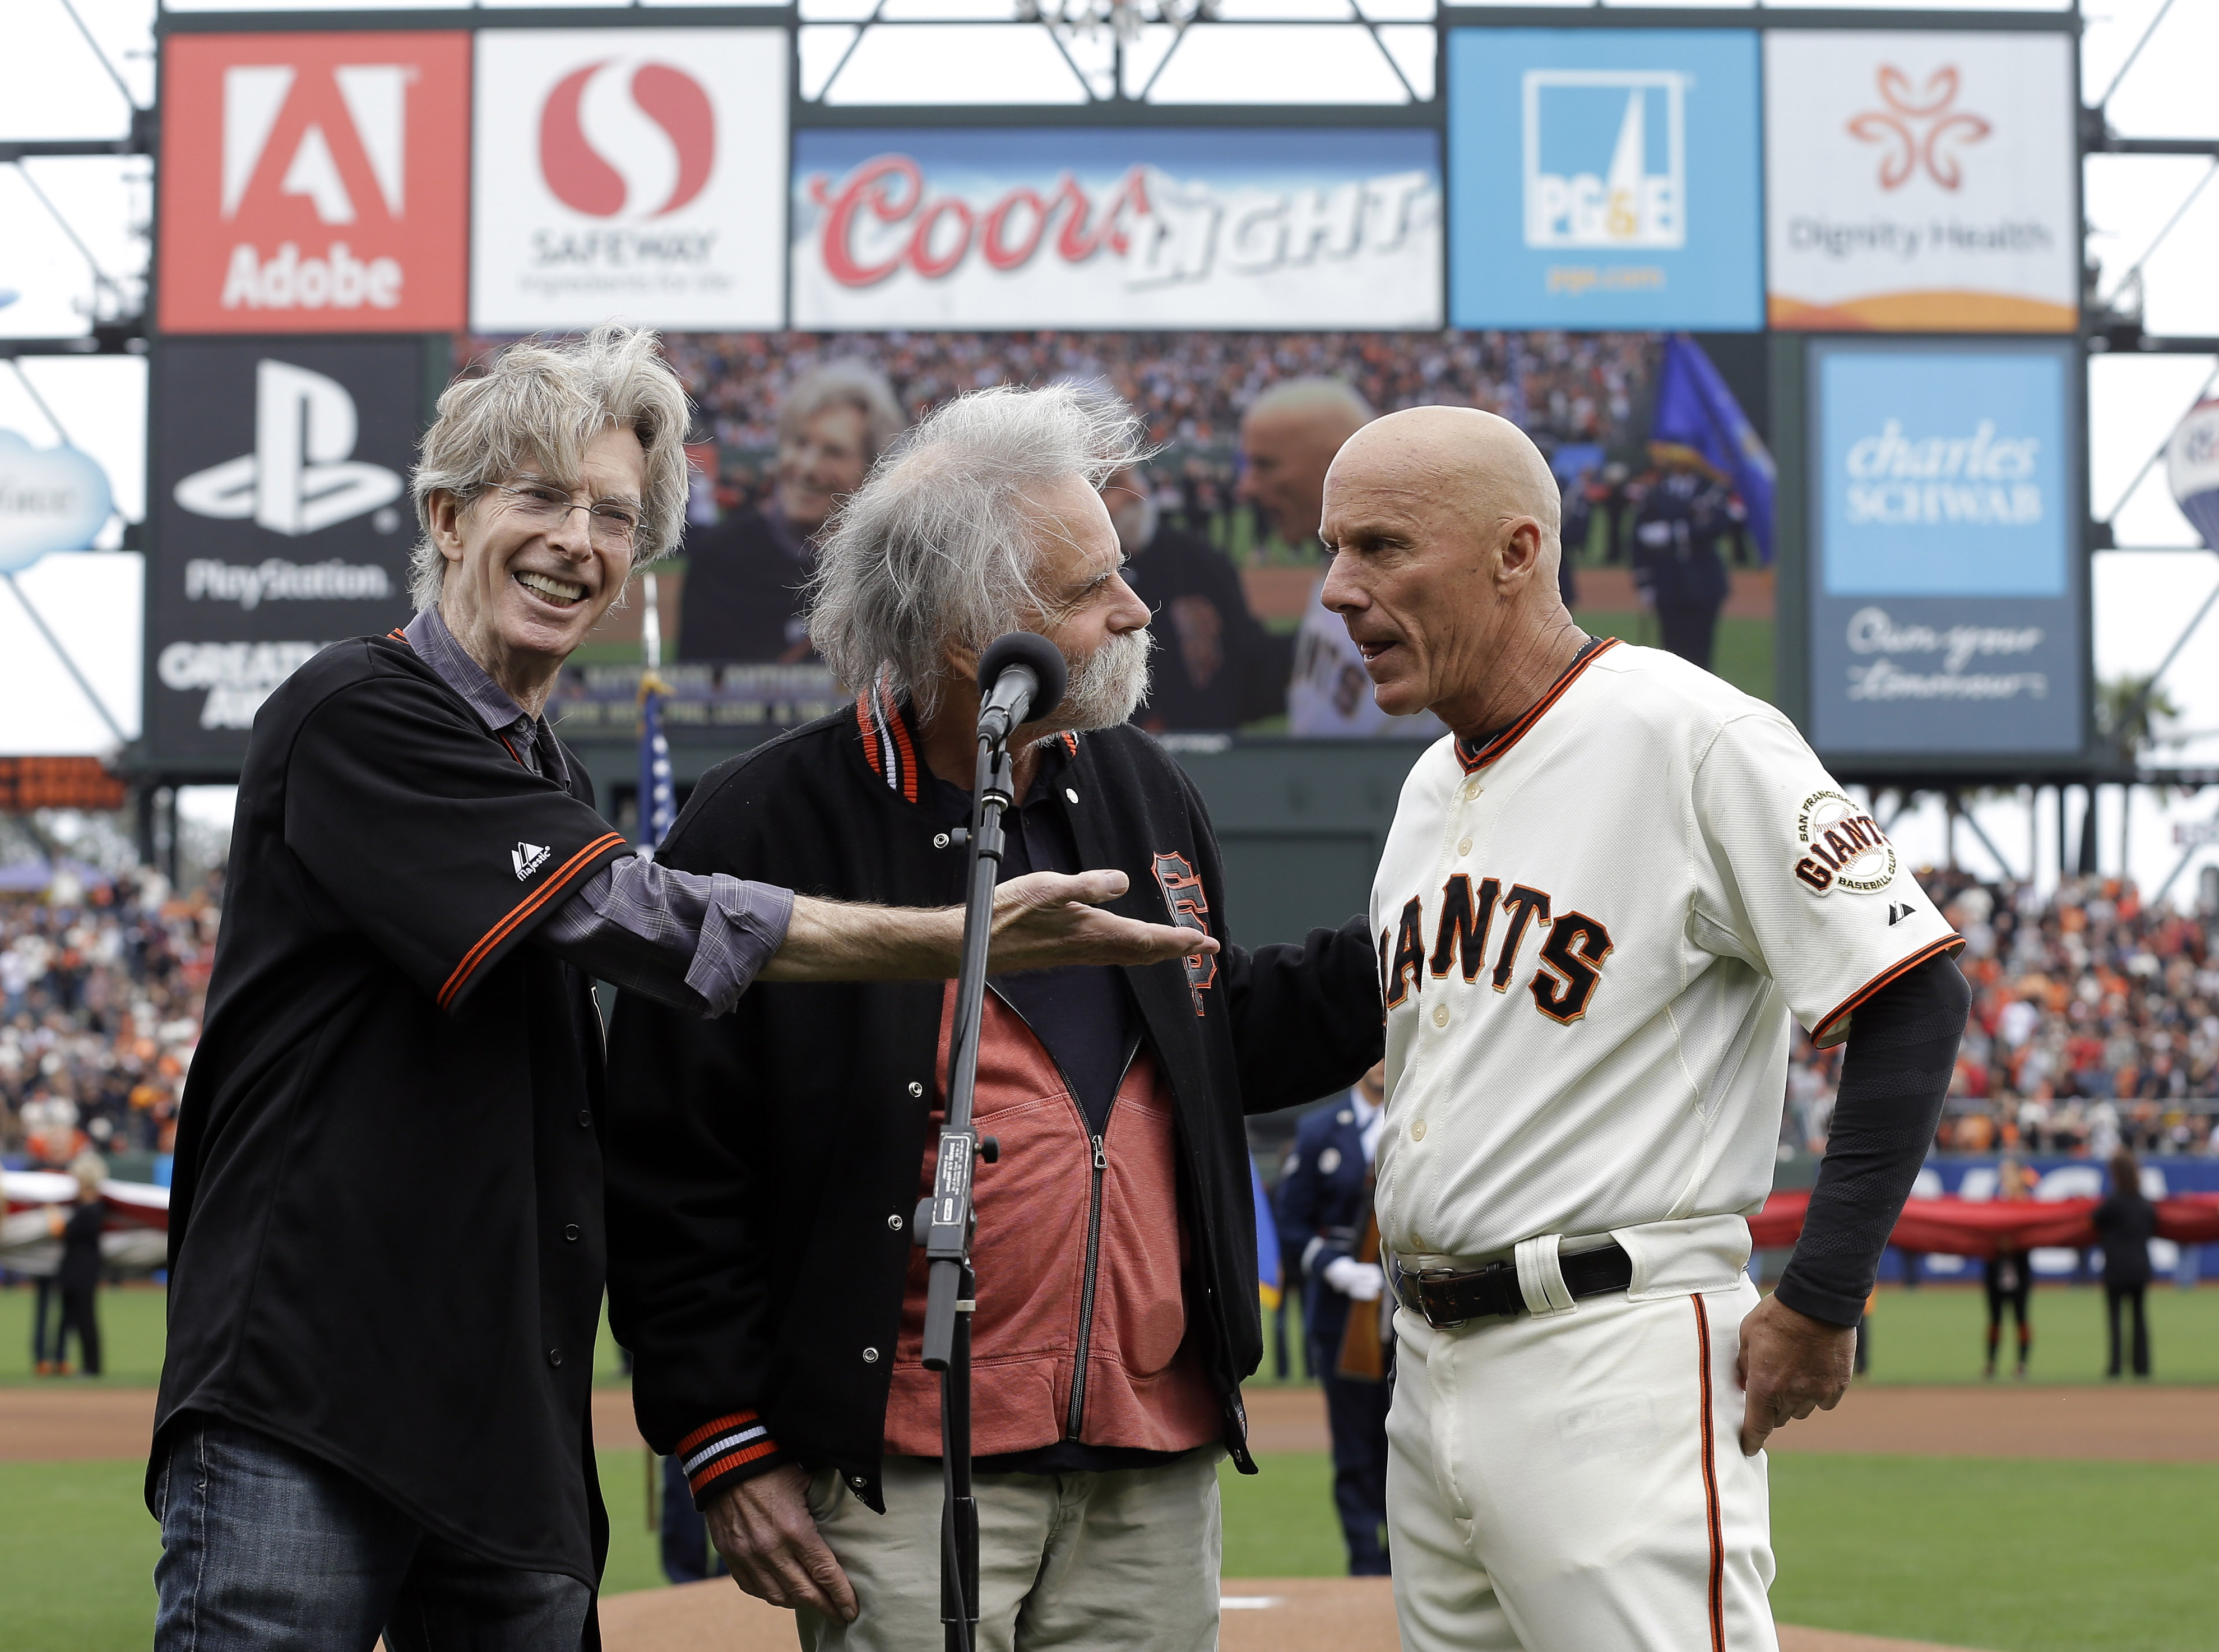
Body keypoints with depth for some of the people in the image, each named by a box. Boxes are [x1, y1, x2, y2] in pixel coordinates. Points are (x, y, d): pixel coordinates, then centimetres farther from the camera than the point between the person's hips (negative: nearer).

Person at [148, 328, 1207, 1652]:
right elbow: (634, 919, -17)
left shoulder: (555, 785, 20)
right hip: (301, 1411, -8)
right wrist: (967, 938, -17)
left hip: (517, 1431, 8)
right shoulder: (358, 719, -7)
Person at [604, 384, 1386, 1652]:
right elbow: (666, 1175, -6)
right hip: (906, 1484, -5)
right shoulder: (763, 832, -7)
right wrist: (727, 1443, -9)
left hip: (1157, 1475, 6)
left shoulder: (1143, 792, 12)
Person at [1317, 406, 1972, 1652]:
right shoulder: (1432, 787, 16)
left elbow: (1915, 997, -15)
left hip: (1617, 1360, -9)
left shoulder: (1689, 737, -11)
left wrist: (1820, 1302, -16)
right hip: (1428, 1365, 9)